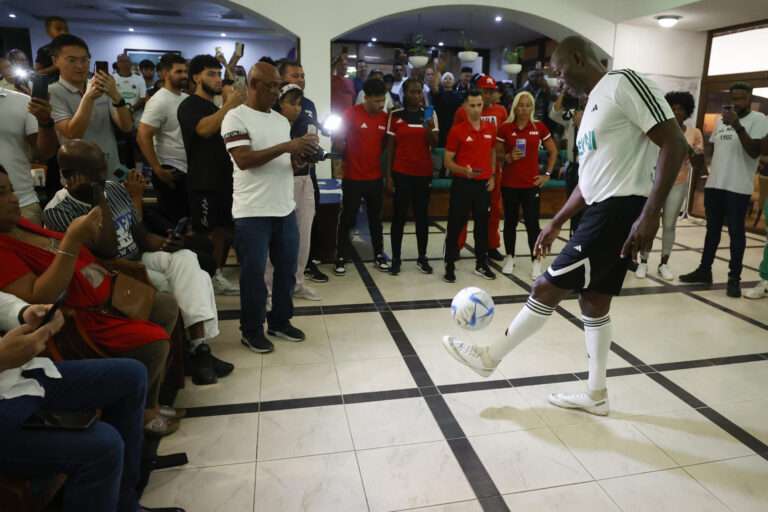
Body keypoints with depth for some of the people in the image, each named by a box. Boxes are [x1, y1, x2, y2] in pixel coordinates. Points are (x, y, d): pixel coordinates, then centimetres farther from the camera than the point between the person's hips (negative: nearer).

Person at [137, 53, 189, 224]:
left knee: (188, 217, 16)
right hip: (171, 171, -8)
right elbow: (143, 137, -19)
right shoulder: (159, 101, -14)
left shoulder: (187, 98, 9)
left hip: (188, 170, 8)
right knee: (172, 221, 0)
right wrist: (157, 170, -20)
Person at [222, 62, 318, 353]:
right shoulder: (236, 117, -7)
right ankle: (252, 331, 19)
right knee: (254, 273, 3)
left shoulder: (282, 120, 15)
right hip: (253, 212, -7)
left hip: (286, 208, 7)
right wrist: (285, 147, -23)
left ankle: (280, 321, 30)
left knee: (287, 269, 13)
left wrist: (304, 156, -5)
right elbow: (243, 160, -19)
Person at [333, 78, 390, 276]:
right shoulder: (351, 114, -11)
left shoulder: (384, 117, 3)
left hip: (375, 178, 4)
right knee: (347, 219, 5)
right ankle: (341, 258, 16)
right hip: (353, 178, -4)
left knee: (376, 219, 14)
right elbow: (338, 143, -3)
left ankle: (379, 255, 26)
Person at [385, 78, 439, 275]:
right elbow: (390, 146, 2)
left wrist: (430, 130, -21)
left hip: (424, 173, 2)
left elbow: (434, 144, -1)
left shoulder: (430, 114, 3)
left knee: (422, 215, 8)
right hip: (401, 173, -1)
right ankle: (396, 259, 13)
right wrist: (388, 174, -2)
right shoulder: (395, 115, 0)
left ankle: (422, 258, 19)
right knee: (399, 216, 3)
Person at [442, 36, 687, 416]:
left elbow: (674, 144, -17)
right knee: (593, 302, 13)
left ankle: (490, 356, 11)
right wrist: (555, 224, 22)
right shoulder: (593, 104, 21)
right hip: (603, 209, 10)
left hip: (622, 209, -10)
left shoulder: (624, 83, -9)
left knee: (548, 288, -5)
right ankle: (596, 395, 27)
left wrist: (650, 213, -23)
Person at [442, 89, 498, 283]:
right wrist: (464, 170, -23)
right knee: (455, 225, 0)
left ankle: (481, 264, 24)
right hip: (462, 183, -4)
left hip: (484, 183, 4)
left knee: (482, 224, 11)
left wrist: (492, 176, 9)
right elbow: (448, 161, -6)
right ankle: (450, 265, 10)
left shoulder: (491, 128, 6)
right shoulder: (457, 130, -7)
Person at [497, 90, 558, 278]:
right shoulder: (505, 128, -2)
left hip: (531, 183, 0)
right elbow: (497, 154, 4)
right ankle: (510, 257, 23)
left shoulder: (539, 127, 0)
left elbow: (553, 151, 10)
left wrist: (547, 174, 3)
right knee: (510, 221, 10)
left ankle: (536, 261, 4)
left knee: (532, 223, -4)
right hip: (509, 183, 1)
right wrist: (508, 157, -16)